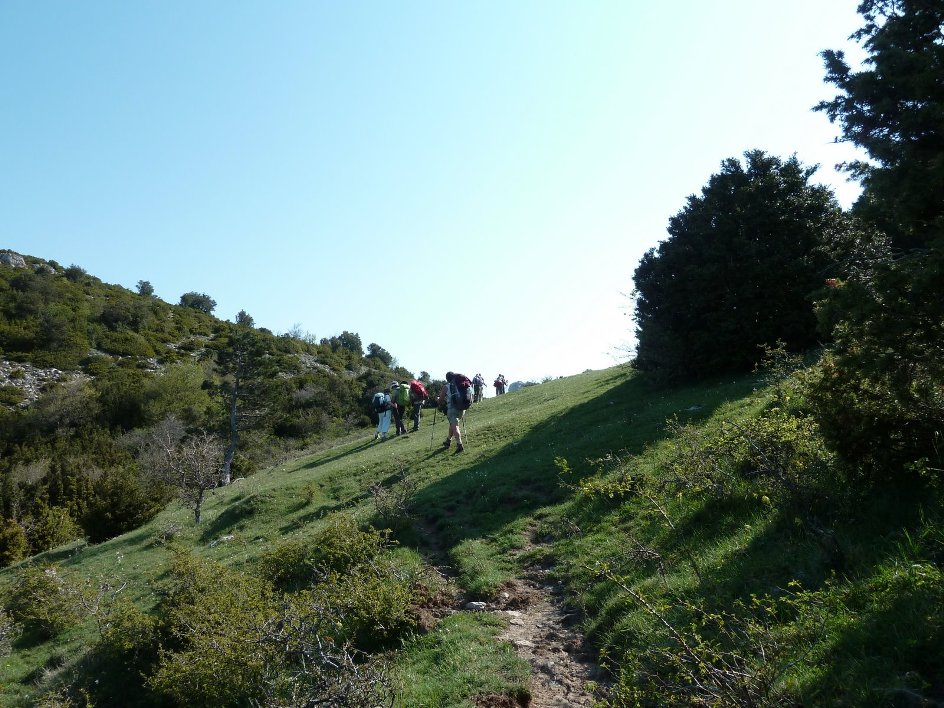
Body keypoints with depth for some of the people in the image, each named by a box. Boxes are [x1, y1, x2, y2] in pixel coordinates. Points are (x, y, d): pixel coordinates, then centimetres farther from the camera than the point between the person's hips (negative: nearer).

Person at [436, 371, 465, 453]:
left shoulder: (446, 387, -3)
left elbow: (440, 401, 3)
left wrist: (437, 399, 24)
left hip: (452, 409, -6)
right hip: (461, 408, 6)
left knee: (455, 426, -11)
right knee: (452, 424, 22)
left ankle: (459, 445, -25)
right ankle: (448, 441, 37)